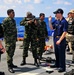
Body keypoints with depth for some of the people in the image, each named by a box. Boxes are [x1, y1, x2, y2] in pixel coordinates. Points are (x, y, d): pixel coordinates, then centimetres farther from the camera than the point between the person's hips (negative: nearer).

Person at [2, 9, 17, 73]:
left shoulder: (13, 20, 16)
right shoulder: (6, 20, -11)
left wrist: (16, 38, 21)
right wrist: (6, 38, -16)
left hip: (14, 39, 8)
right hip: (8, 39, -8)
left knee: (12, 53, 15)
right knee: (9, 53, -6)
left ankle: (11, 64, 27)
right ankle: (9, 67, -2)